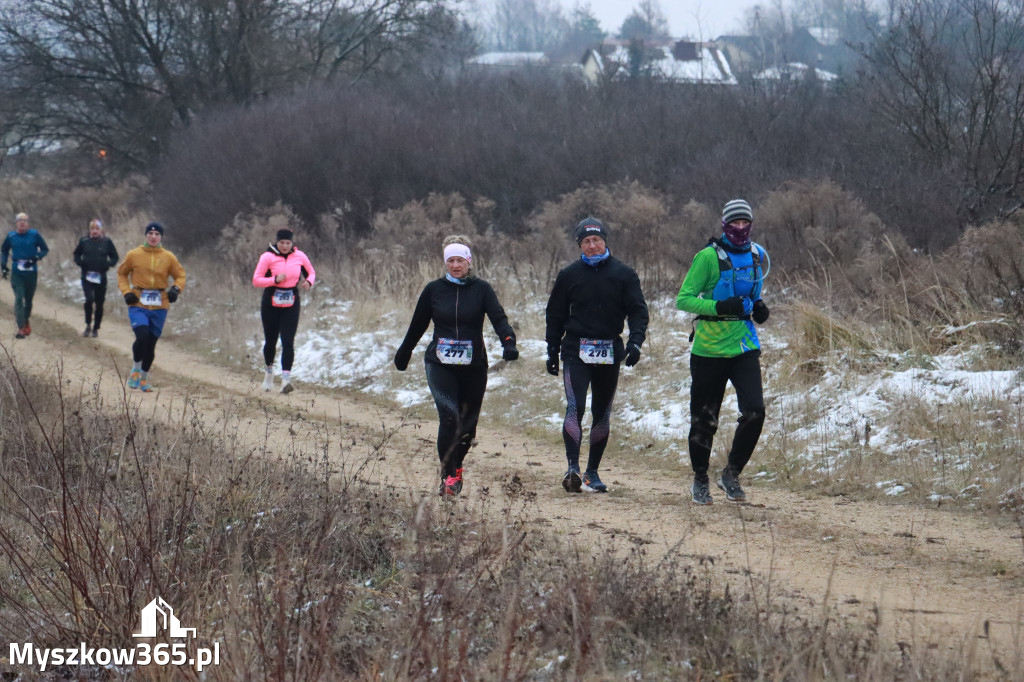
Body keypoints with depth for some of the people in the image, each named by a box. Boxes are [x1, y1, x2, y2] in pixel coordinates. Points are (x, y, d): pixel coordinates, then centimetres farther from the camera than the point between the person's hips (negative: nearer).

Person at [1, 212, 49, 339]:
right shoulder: (11, 236, 2)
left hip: (31, 271, 0)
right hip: (16, 272, 0)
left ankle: (26, 321, 38)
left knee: (29, 299, 12)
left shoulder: (34, 235, -3)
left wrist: (35, 258, -12)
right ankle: (21, 328, -14)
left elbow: (45, 249, 4)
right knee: (19, 299, -11)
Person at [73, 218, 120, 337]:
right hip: (87, 277, -1)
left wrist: (108, 264, -11)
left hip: (101, 277, 1)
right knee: (89, 299, -18)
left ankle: (96, 328, 19)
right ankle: (88, 325, 2)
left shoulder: (107, 242, 0)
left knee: (99, 304, 5)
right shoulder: (84, 241, 1)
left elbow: (115, 257, 7)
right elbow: (77, 255, 13)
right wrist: (80, 263, -6)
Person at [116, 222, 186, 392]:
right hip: (138, 304, -2)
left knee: (151, 343, 6)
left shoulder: (169, 257, 4)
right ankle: (136, 369, 3)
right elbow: (122, 273, 13)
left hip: (159, 306, 2)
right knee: (142, 336, -22)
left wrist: (176, 289, -7)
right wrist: (126, 292, -2)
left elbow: (180, 275, 13)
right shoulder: (133, 255, 1)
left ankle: (144, 377, 24)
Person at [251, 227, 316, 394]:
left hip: (291, 305, 1)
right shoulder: (267, 257, -6)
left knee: (288, 342, -11)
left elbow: (311, 272, 17)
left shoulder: (299, 256, 2)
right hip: (271, 305, -1)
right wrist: (275, 280, -22)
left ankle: (286, 377, -18)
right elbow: (256, 280, -8)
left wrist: (309, 282, -6)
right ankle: (269, 370, 37)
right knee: (270, 341, 10)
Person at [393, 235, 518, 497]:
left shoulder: (481, 289, 2)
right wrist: (403, 355, 25)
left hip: (474, 366, 1)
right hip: (440, 364, -1)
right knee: (449, 416, -18)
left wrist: (508, 342, -29)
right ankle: (449, 475, -11)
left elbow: (498, 317, -10)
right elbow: (417, 325, 16)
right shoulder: (434, 290, 4)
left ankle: (455, 465, 34)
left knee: (468, 422, 8)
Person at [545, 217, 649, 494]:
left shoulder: (624, 274, 3)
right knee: (575, 407, -18)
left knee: (602, 413, 9)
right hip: (576, 352, -2)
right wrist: (552, 351, 7)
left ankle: (592, 472, 18)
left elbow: (638, 310, 0)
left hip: (610, 354, 2)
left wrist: (635, 341, -16)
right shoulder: (569, 275, 4)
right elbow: (555, 315, 12)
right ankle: (573, 468, -25)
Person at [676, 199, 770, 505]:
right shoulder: (709, 257, -9)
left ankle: (732, 473, 5)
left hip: (744, 347, 4)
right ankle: (700, 480, 26)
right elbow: (683, 299, -11)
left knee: (755, 411, -14)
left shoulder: (758, 256, 8)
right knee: (704, 420, 5)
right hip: (709, 350, -4)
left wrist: (758, 307, 4)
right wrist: (719, 307, -24)